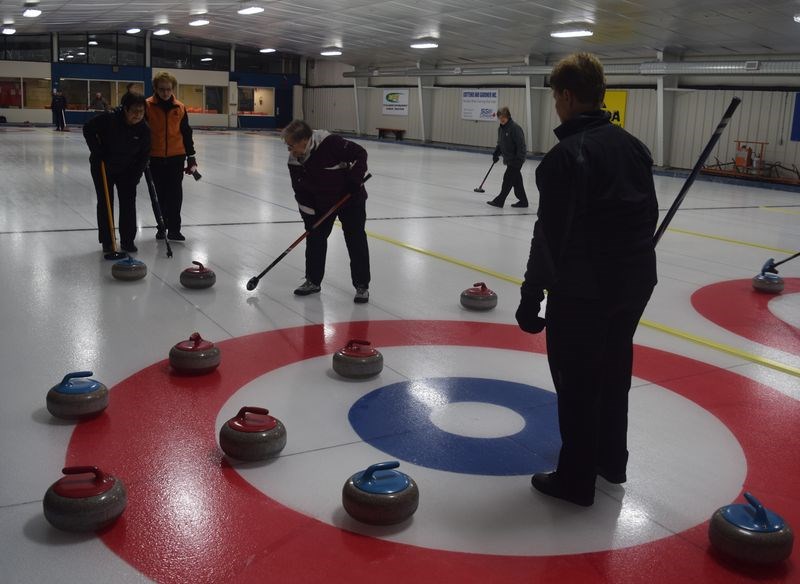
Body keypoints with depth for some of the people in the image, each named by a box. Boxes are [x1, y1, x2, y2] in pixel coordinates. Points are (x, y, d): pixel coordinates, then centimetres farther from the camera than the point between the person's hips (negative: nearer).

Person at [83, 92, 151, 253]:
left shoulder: (144, 129, -17)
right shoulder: (108, 118, -27)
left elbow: (143, 155, -8)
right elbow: (88, 129, -13)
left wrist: (135, 177, -11)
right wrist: (97, 152, -17)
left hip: (127, 170, 3)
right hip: (103, 167, -2)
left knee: (128, 202, 0)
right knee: (105, 202, 1)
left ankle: (128, 240, 10)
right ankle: (106, 241, 10)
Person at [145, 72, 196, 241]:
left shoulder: (180, 108, 2)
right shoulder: (147, 106, -5)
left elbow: (186, 134, 8)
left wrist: (191, 157, 7)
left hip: (176, 157, 1)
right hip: (154, 157, -1)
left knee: (175, 194, 1)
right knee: (159, 194, 8)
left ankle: (174, 229, 6)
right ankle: (161, 227, 20)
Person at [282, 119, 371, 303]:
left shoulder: (330, 143, -31)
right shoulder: (295, 159, -11)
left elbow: (360, 154, -23)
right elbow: (300, 189, -4)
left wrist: (354, 181, -25)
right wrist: (308, 215, -7)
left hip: (350, 198, -5)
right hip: (321, 202, 5)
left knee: (356, 240, -4)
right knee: (315, 237, 6)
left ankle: (362, 286, 5)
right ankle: (313, 281, 21)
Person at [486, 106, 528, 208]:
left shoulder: (515, 128, -17)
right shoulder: (501, 128, 10)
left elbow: (521, 144, -21)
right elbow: (500, 144, 21)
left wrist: (519, 159, -24)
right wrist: (496, 154, 9)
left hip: (516, 159, -9)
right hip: (509, 159, 9)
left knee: (508, 178, -7)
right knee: (516, 180, 13)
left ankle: (499, 200, -4)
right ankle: (523, 200, 21)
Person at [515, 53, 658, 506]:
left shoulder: (567, 154, -18)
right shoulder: (633, 146, 7)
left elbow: (551, 234, -20)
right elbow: (650, 214, 12)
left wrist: (532, 296, -14)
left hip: (584, 289, -8)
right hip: (635, 282, 8)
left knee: (577, 382, 5)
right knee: (614, 372, 21)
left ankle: (576, 479, 17)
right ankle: (611, 461, 37)